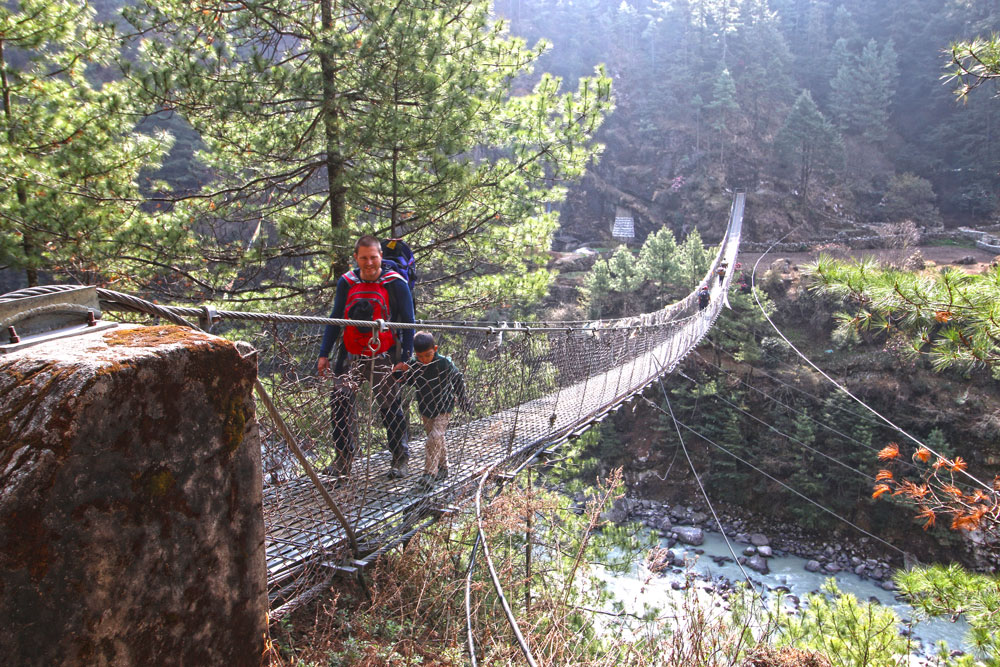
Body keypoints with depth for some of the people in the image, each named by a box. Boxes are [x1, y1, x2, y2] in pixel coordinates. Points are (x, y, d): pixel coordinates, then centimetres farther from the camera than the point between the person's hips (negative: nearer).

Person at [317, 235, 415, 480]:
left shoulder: (395, 283, -5)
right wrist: (324, 353, 8)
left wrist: (406, 358, -8)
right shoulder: (346, 282, 5)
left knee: (391, 407, 1)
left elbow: (407, 322, -2)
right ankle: (343, 458, 3)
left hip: (384, 358, -3)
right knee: (340, 401, -8)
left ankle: (400, 459, 16)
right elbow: (335, 320, 13)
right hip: (351, 356, 3)